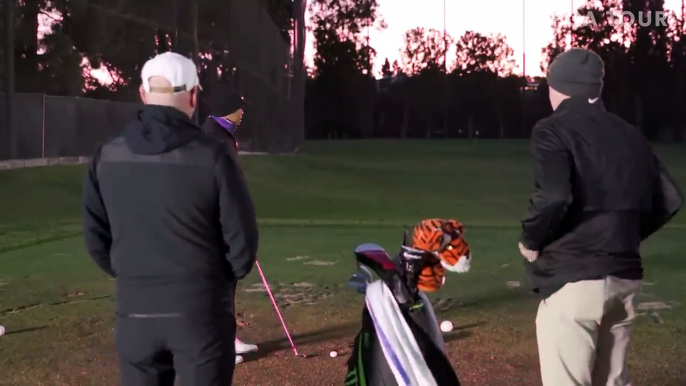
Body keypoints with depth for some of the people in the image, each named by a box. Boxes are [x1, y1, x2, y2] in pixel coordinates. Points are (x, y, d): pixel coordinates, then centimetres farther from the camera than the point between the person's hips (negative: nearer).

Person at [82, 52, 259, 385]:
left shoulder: (107, 156, 0)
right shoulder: (213, 155, -11)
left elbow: (95, 236, 6)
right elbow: (241, 235, -8)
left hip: (135, 311, 3)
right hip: (202, 310, -3)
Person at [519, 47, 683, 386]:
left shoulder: (553, 130, -8)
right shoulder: (630, 135, 13)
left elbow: (553, 198, -22)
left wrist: (530, 241, -5)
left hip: (573, 277, -7)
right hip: (625, 277, 7)